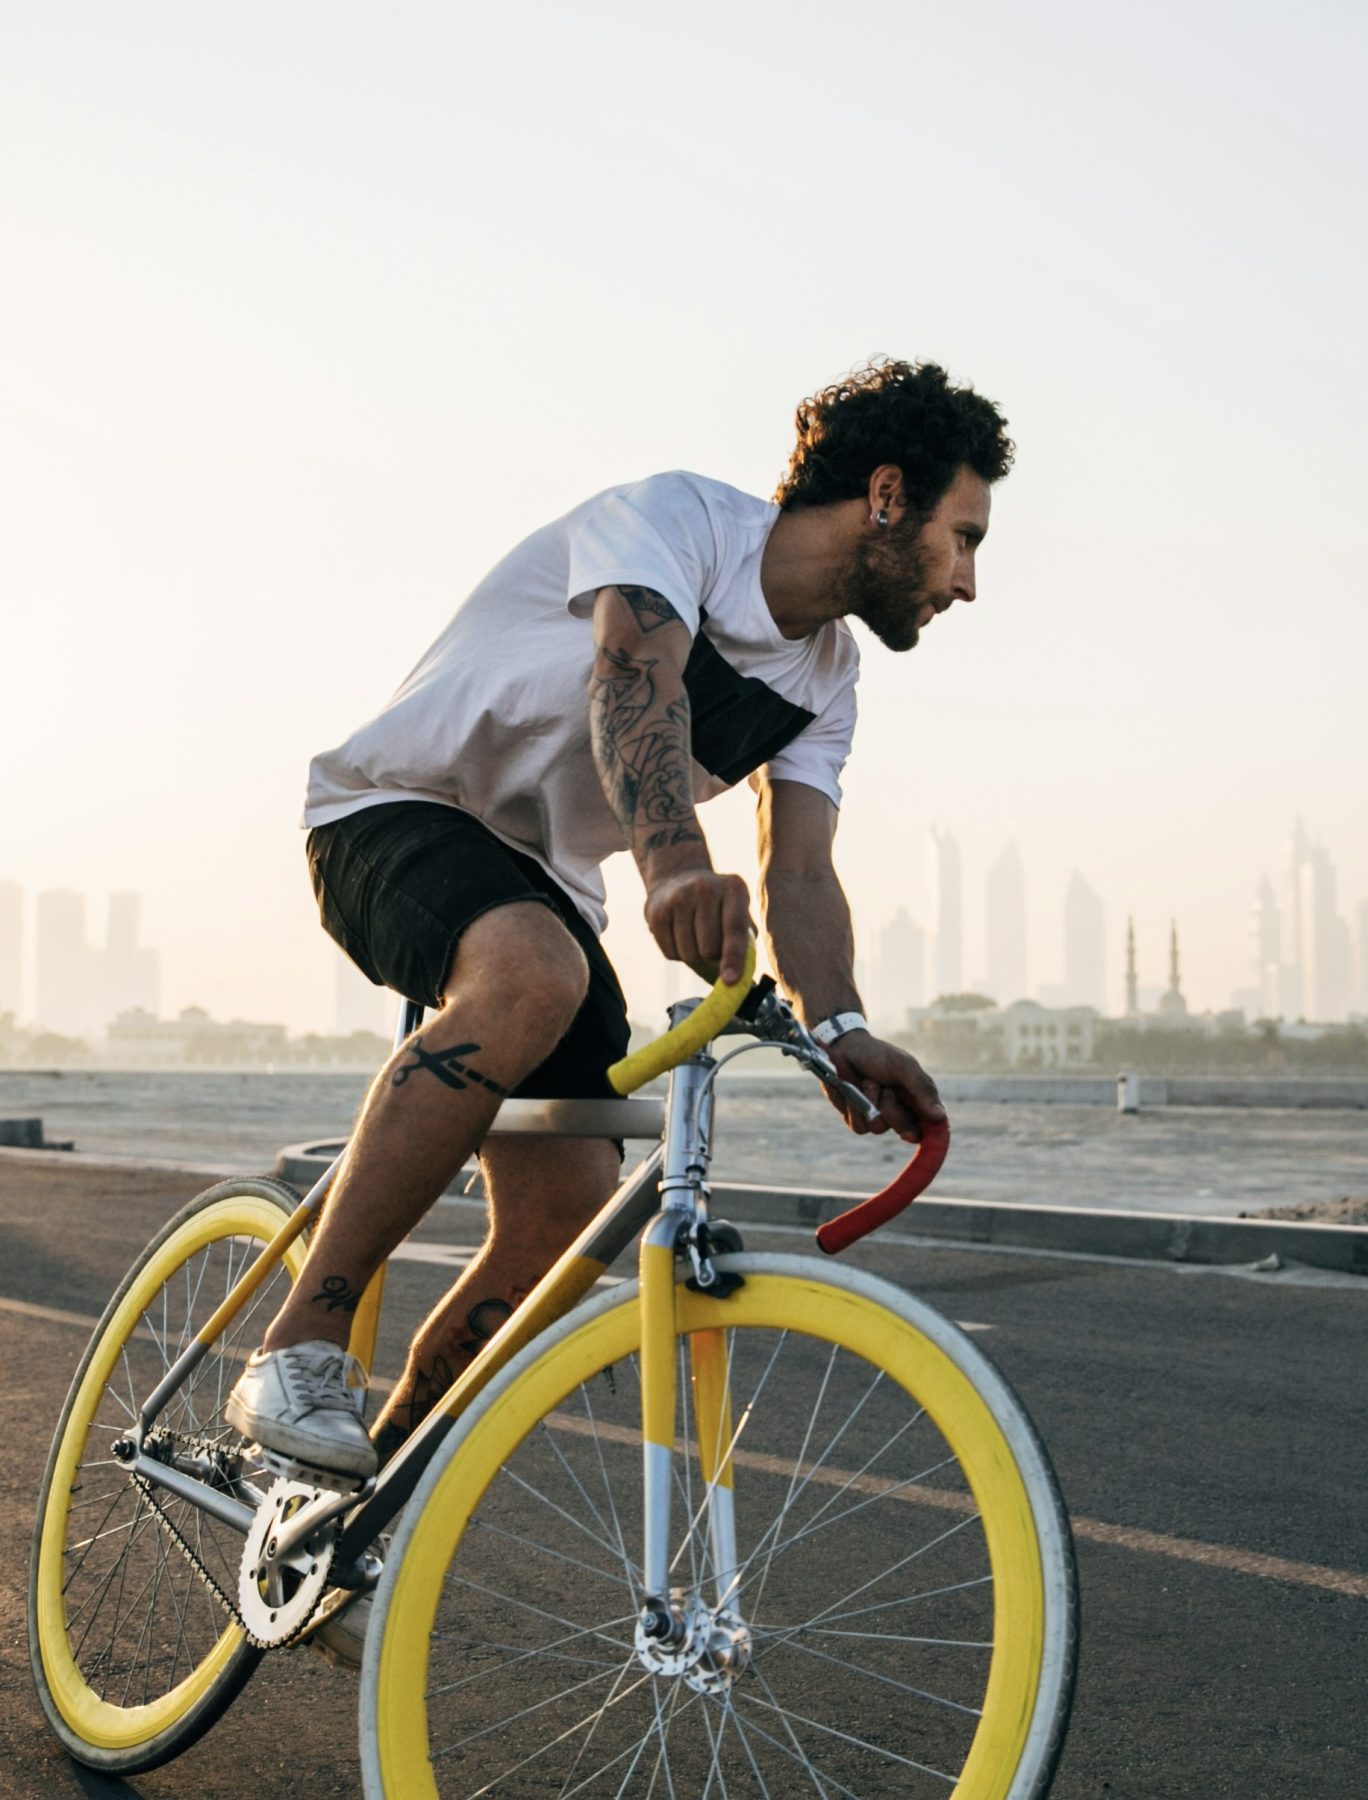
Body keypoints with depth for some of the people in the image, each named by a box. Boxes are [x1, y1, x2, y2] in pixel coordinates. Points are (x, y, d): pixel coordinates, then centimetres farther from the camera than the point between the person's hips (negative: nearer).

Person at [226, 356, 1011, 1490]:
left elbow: (800, 873, -6)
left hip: (546, 885, 7)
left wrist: (839, 1031, -27)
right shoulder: (675, 516, -17)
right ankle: (299, 1352, -30)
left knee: (569, 1223, -9)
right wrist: (674, 863, -58)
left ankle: (375, 1483, 11)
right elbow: (635, 675, -38)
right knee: (533, 975, -40)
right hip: (399, 818, -7)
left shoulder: (827, 680, 6)